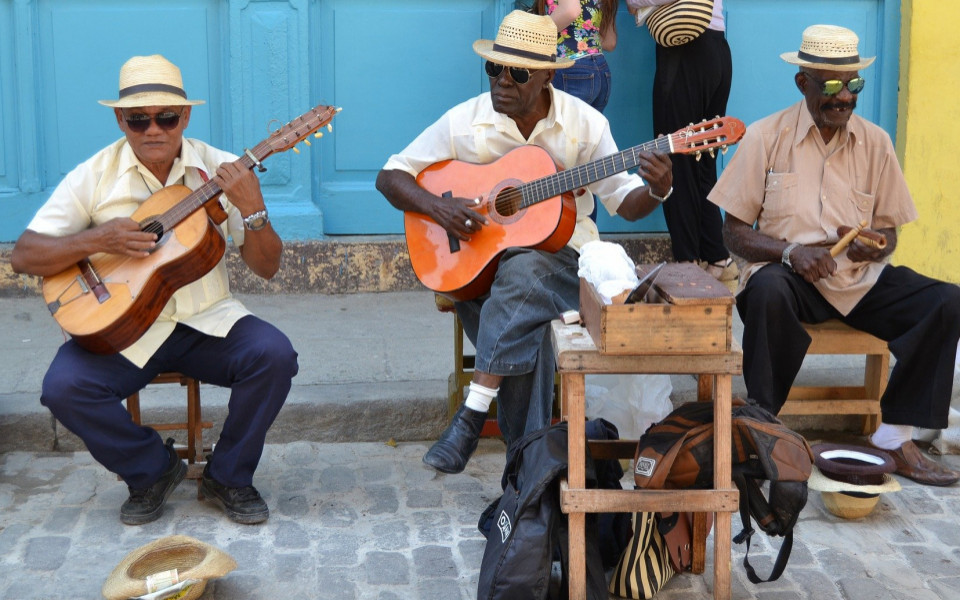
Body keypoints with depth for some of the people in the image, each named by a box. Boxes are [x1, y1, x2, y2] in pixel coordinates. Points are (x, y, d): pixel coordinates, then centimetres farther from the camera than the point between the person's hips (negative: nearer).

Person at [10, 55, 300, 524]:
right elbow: (23, 256, -3)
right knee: (64, 387, -26)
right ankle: (153, 470, 3)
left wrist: (253, 210, -22)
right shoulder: (95, 176, -2)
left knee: (274, 355, -26)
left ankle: (227, 477, -1)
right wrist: (96, 240, -19)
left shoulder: (221, 171, -1)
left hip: (206, 321, 0)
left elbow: (266, 268, -3)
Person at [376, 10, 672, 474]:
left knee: (521, 273, -36)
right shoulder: (465, 122, -3)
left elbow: (624, 203, 2)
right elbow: (390, 176, 2)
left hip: (560, 252, -1)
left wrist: (656, 191, -21)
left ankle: (472, 414, -33)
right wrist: (436, 207, -16)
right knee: (525, 328, -31)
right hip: (478, 258, 1)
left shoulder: (584, 123, -2)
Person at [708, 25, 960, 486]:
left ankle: (893, 436, -14)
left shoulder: (875, 142, 7)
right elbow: (734, 233, -2)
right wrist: (789, 250, -20)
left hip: (861, 278, 4)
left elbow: (889, 233, 13)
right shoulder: (766, 137, -2)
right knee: (767, 289, -38)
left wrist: (876, 245, -12)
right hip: (792, 275, -3)